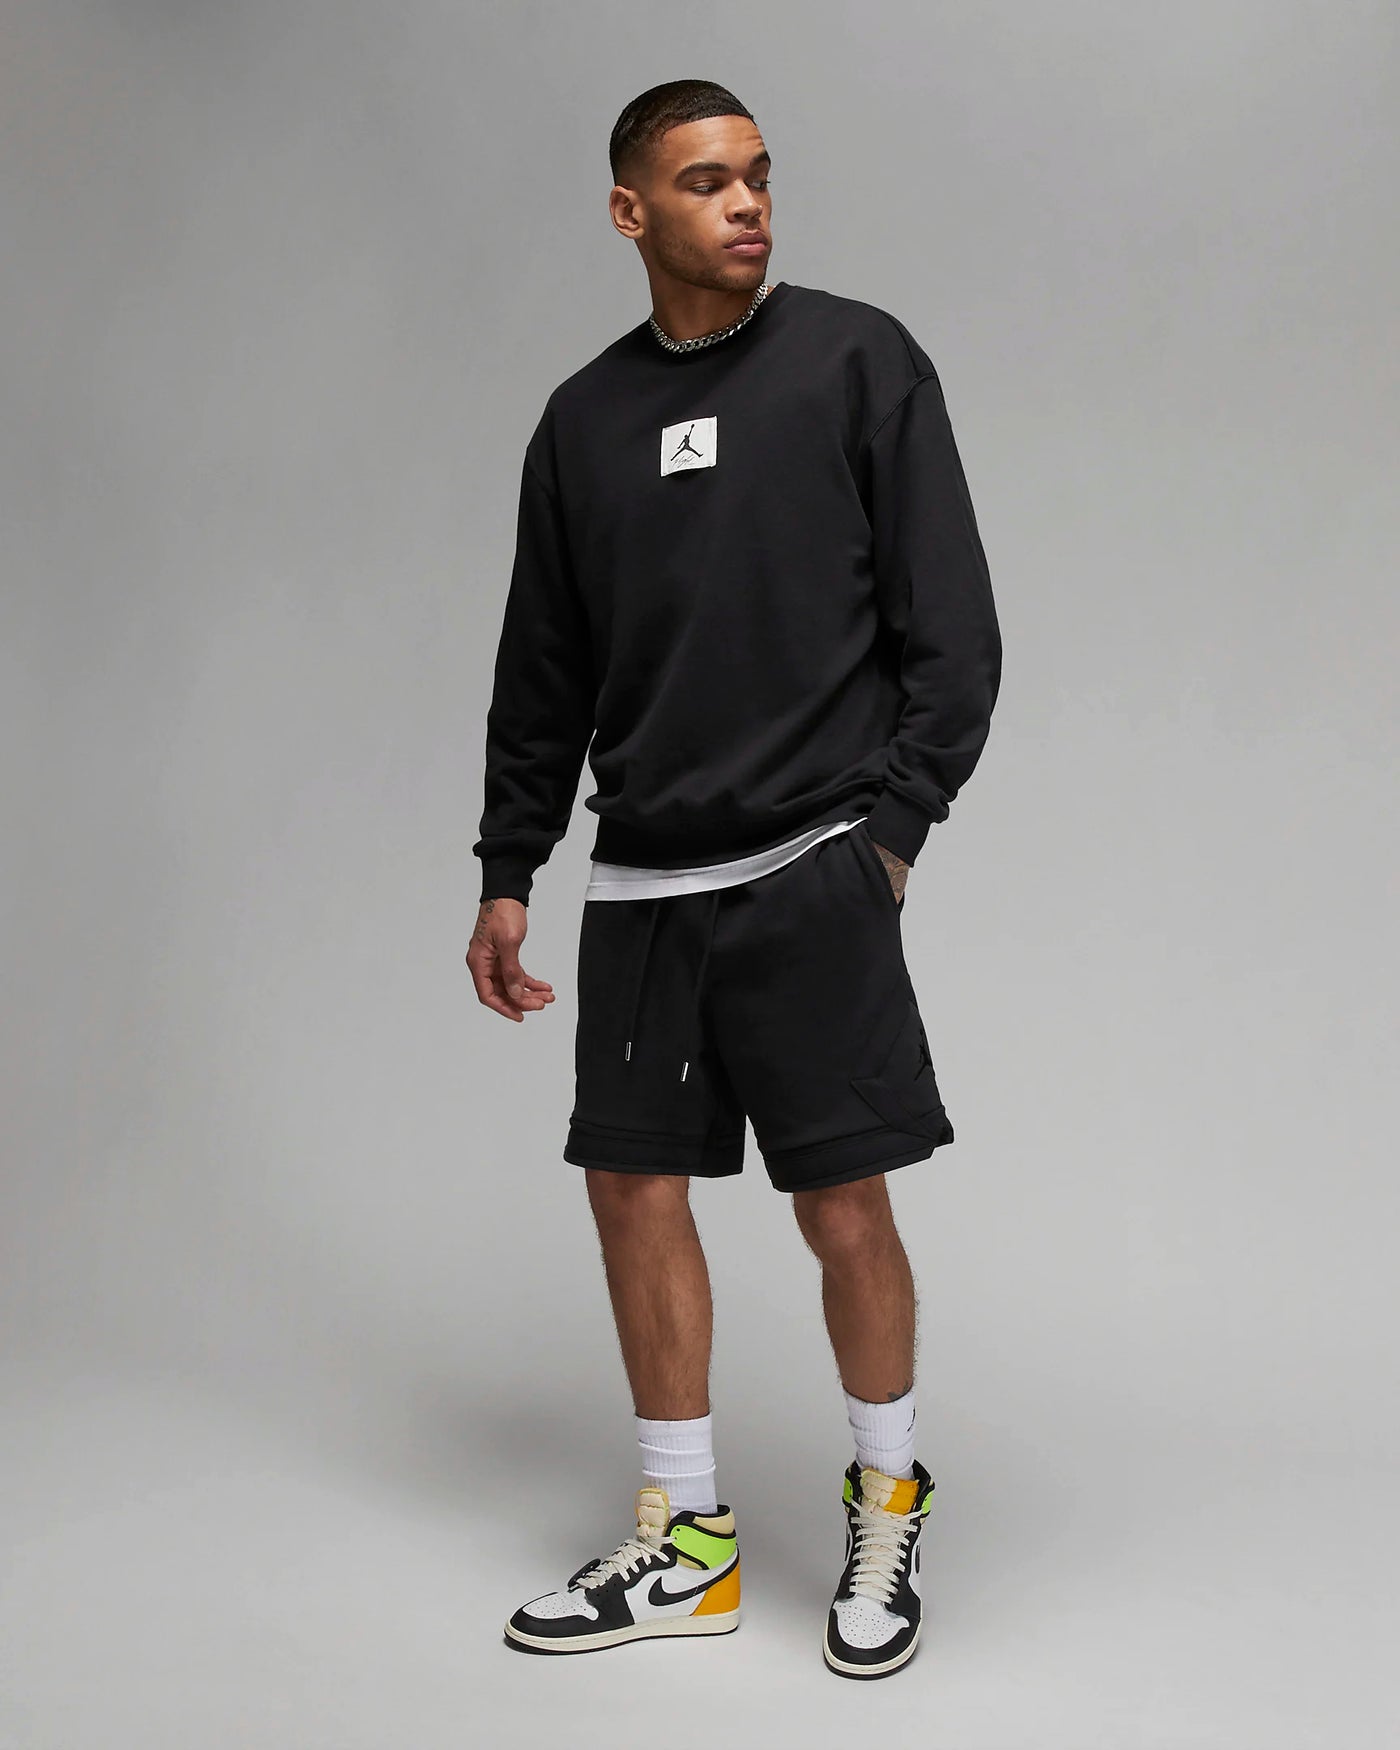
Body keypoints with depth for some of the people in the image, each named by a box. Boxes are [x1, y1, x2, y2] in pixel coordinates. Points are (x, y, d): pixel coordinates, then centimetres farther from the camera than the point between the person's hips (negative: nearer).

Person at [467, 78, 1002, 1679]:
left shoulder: (858, 361, 1)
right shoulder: (582, 418, 12)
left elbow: (951, 627, -3)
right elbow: (543, 672, 15)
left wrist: (889, 829, -11)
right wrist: (506, 873, 12)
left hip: (808, 871, -4)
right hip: (639, 884, 5)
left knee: (843, 1205, -2)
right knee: (634, 1188, 6)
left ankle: (887, 1512, 25)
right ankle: (685, 1546, 24)